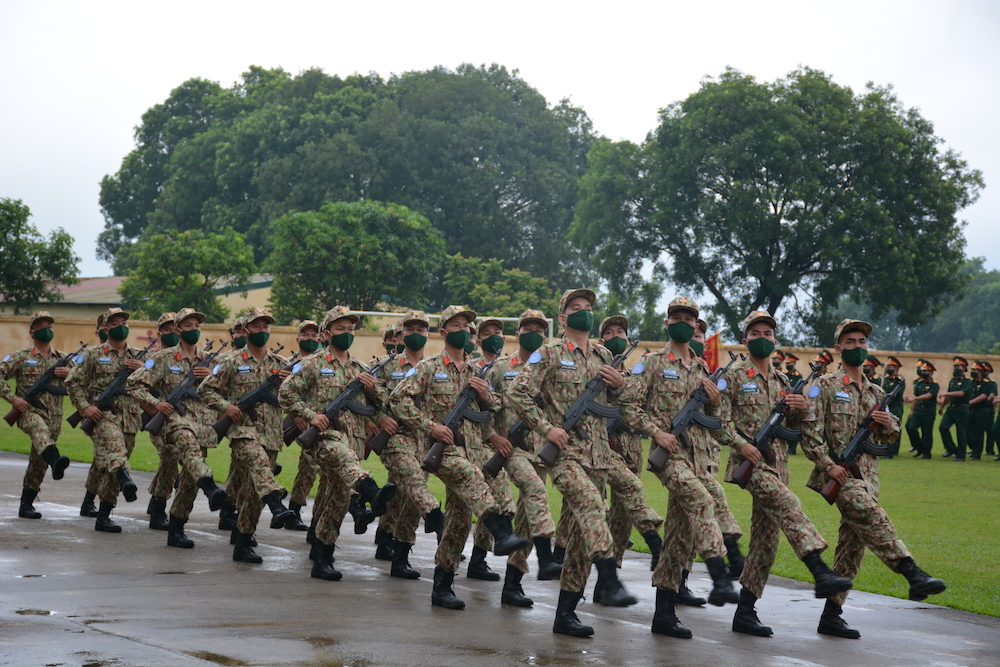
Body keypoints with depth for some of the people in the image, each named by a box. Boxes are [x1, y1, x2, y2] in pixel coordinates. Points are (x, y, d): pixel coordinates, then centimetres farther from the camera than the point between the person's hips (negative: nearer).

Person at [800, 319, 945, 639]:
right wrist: (828, 464, -18)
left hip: (866, 476, 7)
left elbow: (887, 437, 24)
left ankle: (831, 616, 9)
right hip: (838, 474, -7)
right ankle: (914, 575, -41)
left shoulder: (876, 393, 18)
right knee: (873, 517, -30)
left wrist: (889, 424, 0)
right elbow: (809, 430, -7)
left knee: (852, 546, 4)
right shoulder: (825, 386, 0)